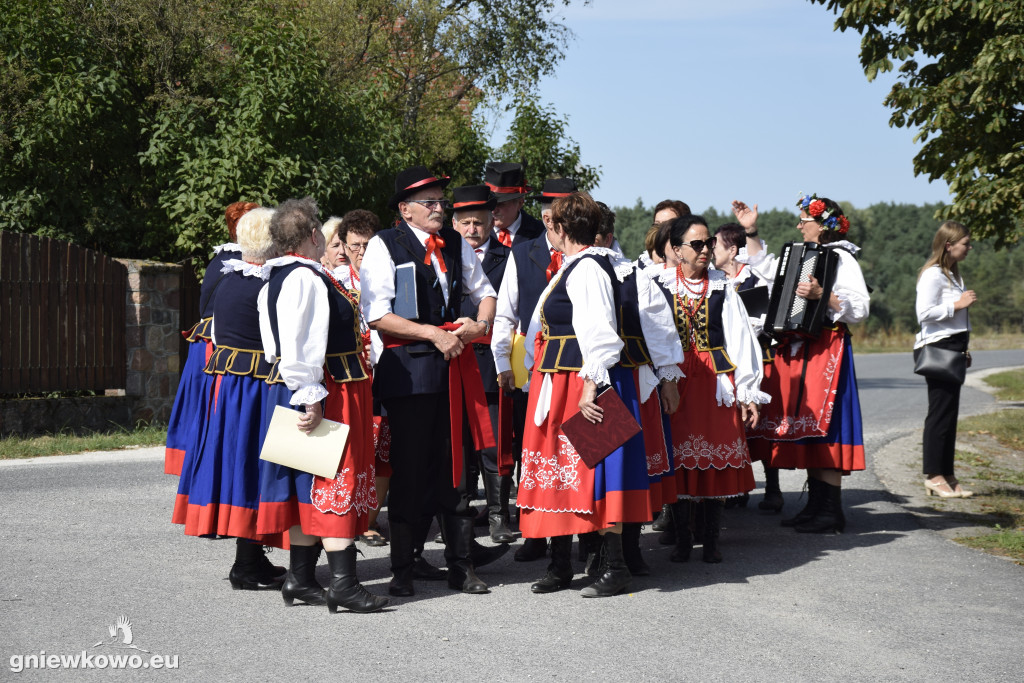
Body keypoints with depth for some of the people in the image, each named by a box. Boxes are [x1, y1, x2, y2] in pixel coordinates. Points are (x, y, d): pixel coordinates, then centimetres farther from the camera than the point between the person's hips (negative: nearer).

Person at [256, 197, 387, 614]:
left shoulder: (276, 280, 14)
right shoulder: (307, 278, -17)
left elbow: (277, 350, 20)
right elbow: (300, 348, -25)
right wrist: (309, 399, -25)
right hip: (327, 393, -10)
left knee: (309, 486, 13)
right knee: (337, 482, -8)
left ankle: (300, 579, 19)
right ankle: (343, 583, -8)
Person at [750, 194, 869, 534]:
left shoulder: (840, 258, -7)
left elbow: (860, 306, -17)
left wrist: (822, 294, -28)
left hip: (824, 349, -9)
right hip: (797, 349, 9)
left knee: (821, 427, -10)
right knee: (806, 427, 8)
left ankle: (831, 513, -7)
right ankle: (815, 506, 14)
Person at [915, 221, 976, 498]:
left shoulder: (952, 274, 18)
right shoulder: (933, 275, -12)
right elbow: (924, 312, -20)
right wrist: (957, 304, -17)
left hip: (952, 349, 10)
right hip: (938, 349, -10)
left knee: (949, 413, 9)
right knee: (941, 412, -8)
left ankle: (947, 475, 13)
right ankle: (933, 476, -3)